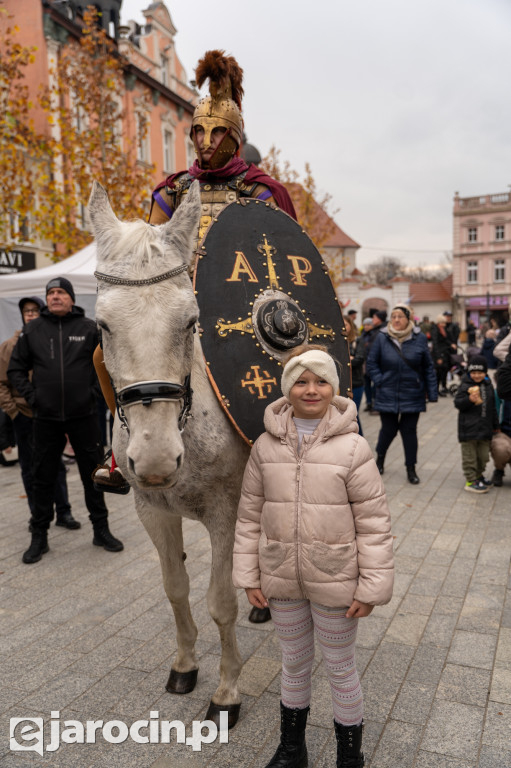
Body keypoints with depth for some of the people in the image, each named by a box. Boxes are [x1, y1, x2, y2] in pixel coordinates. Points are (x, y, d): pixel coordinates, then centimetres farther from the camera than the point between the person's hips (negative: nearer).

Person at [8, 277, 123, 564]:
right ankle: (39, 537, 24)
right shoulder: (33, 330, 4)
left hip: (84, 416, -1)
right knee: (44, 478, 10)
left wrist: (96, 391, -3)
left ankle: (101, 529, 25)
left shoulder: (89, 328, -1)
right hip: (46, 418, 1)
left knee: (93, 474, 9)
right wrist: (31, 395, 0)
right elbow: (16, 369, 11)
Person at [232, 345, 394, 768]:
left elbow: (374, 522, -10)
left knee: (341, 669, 17)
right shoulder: (266, 446, -5)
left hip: (335, 581, -2)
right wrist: (248, 576, 1)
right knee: (294, 664, 23)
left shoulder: (352, 447, -13)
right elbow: (249, 516, 1)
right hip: (282, 579, 3)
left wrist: (372, 587, -10)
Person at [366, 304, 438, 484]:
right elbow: (371, 363, 3)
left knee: (409, 431, 7)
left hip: (412, 396, 0)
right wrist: (380, 381, -9)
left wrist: (432, 392, 0)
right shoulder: (382, 337, -4)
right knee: (388, 429, 8)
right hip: (387, 395, 0)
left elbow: (428, 367, 2)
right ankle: (380, 458, 37)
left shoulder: (419, 338, -3)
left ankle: (411, 469, 22)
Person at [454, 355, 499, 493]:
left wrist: (496, 425, 20)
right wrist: (469, 400, -30)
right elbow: (457, 403, -12)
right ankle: (471, 481, 9)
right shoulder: (465, 386, -9)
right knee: (469, 456, 1)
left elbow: (492, 407, 16)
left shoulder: (488, 385, 9)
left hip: (485, 427, 6)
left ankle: (479, 476, 33)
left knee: (483, 455, 15)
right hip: (469, 428, -6)